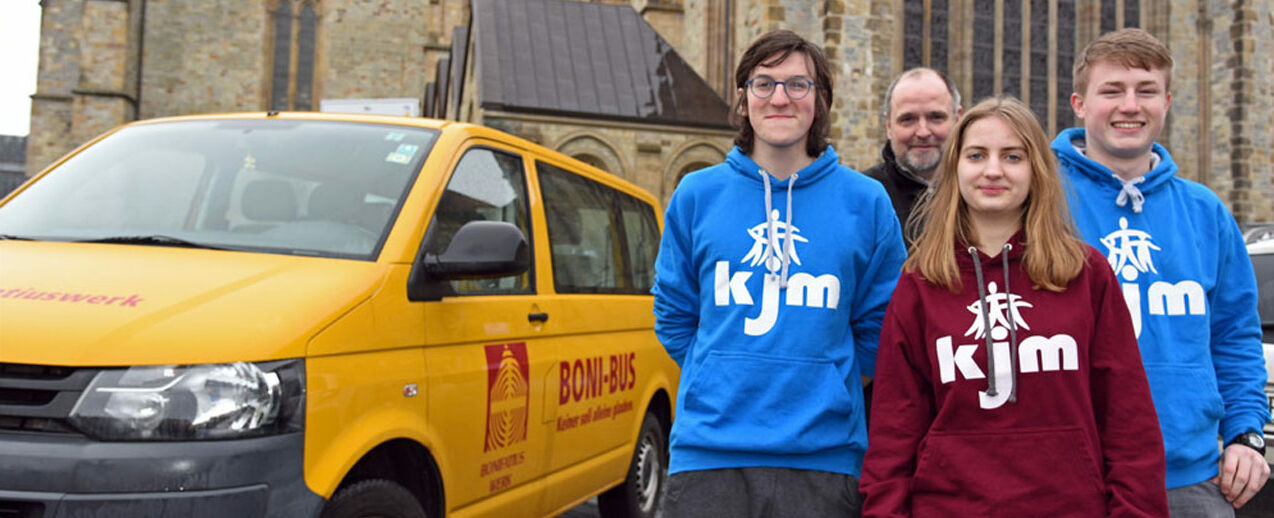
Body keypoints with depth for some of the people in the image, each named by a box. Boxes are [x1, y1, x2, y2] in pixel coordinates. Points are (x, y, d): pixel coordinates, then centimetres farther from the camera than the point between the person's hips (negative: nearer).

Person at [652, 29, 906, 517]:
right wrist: (727, 380, 8)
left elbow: (878, 328, 10)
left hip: (824, 455, 0)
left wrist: (821, 381, 7)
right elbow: (673, 317, 13)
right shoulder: (697, 195, 6)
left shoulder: (865, 201, 4)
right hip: (708, 451, 1)